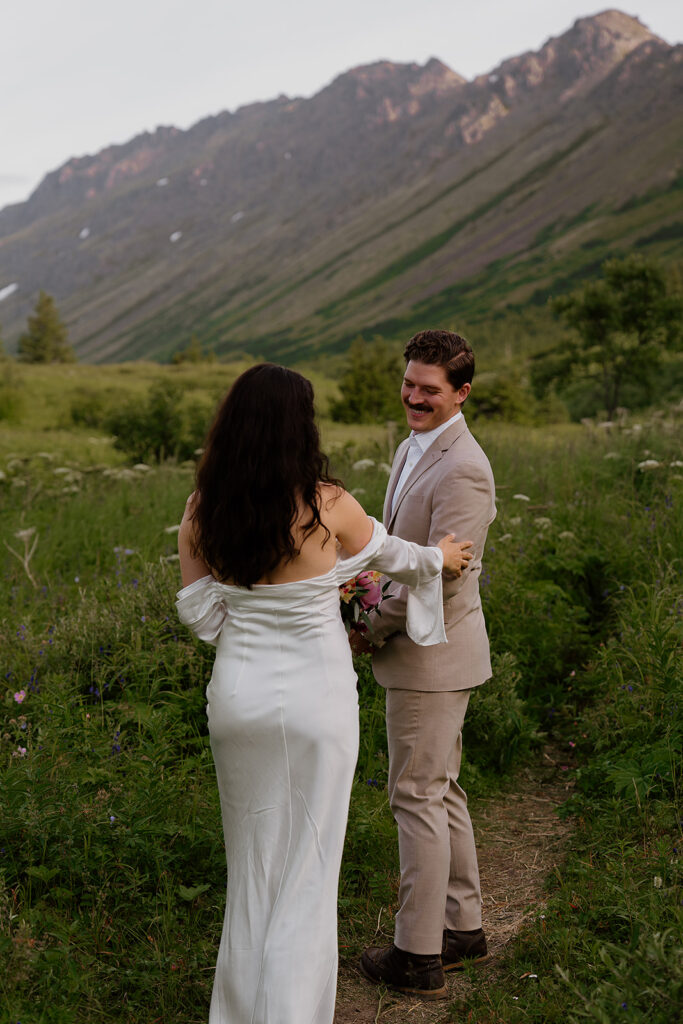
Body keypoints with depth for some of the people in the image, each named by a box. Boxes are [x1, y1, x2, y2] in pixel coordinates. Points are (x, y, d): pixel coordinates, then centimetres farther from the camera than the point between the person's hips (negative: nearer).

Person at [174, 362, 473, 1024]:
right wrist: (438, 557, 25)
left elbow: (198, 614, 2)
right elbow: (385, 554, 4)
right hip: (314, 699, -4)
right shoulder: (327, 505, -15)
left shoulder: (202, 511, -5)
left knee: (250, 865, 20)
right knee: (304, 871, 9)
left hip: (238, 692, 4)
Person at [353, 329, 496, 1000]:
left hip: (433, 651, -10)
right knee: (440, 791, 18)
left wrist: (367, 631, -12)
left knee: (417, 796, 0)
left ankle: (417, 956, 13)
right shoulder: (412, 448, 10)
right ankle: (463, 928, 32)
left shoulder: (463, 471, -22)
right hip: (419, 648, 10)